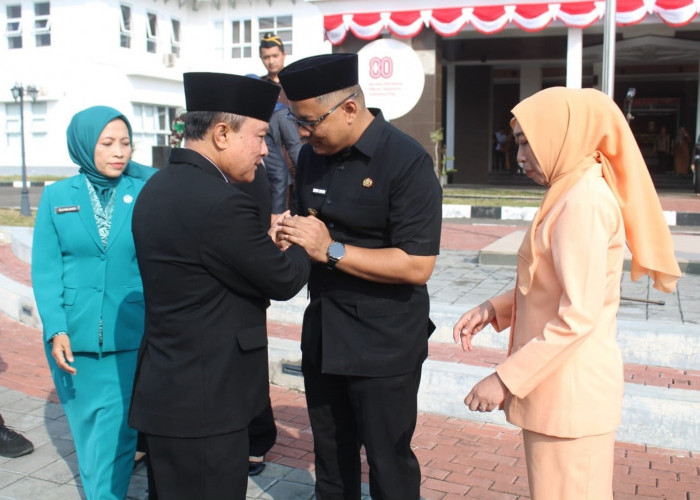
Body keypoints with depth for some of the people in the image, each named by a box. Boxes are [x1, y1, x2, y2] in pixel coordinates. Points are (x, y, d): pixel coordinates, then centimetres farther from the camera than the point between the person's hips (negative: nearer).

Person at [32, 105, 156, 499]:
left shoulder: (146, 195, 1)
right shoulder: (57, 196, 3)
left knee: (115, 430, -1)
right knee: (88, 427, 16)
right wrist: (56, 330, -10)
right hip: (74, 336, 2)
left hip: (129, 335, -1)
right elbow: (45, 269, 0)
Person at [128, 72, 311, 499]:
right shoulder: (220, 202, -23)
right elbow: (284, 281, -14)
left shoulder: (160, 186, 6)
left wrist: (267, 243, 7)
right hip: (202, 399, -9)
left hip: (168, 387, 10)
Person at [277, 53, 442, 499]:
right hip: (323, 335, 7)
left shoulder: (407, 161, -17)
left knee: (389, 463, 9)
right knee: (331, 461, 20)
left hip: (384, 345, -7)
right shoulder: (312, 155, 6)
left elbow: (417, 265, -22)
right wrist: (292, 237, -3)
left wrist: (330, 250, -24)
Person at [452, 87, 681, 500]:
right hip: (562, 385, 9)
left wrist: (506, 379, -20)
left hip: (570, 391, -9)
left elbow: (578, 316, -23)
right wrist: (495, 308, 3)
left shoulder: (584, 202, -19)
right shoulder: (574, 192, 11)